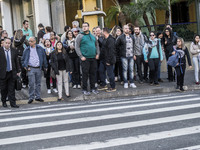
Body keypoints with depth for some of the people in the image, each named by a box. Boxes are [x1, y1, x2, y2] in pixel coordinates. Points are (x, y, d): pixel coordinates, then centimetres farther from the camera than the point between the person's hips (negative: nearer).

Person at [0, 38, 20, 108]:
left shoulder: (13, 51, 4)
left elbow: (16, 61, 10)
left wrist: (18, 71, 7)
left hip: (12, 73, 2)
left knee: (12, 89, 4)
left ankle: (13, 103, 7)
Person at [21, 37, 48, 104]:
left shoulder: (40, 49, 5)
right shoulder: (26, 50, 5)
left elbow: (44, 58, 9)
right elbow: (23, 59, 11)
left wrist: (45, 67, 6)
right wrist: (25, 66, -2)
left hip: (38, 68, 1)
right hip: (31, 68, -1)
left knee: (38, 83, 8)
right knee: (31, 84, -7)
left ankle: (38, 97, 18)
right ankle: (31, 98, 0)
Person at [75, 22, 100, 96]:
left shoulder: (93, 36, 13)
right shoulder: (80, 36, -2)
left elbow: (97, 45, 20)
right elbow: (77, 47, -7)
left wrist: (97, 54, 8)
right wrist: (81, 56, -13)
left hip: (93, 58, 5)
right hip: (85, 58, -5)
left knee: (93, 73, 9)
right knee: (85, 74, -2)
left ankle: (93, 88, 19)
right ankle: (84, 89, 6)